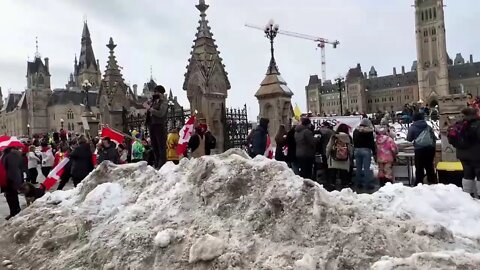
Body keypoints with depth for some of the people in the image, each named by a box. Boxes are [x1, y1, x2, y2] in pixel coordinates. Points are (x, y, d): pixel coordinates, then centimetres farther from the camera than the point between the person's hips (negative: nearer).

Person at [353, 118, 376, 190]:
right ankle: (368, 184, 0)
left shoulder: (356, 131, 9)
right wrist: (374, 152, -2)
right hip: (366, 150, -5)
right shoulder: (369, 131, -8)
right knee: (366, 168, -3)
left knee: (358, 168, 10)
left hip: (357, 150, 5)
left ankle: (359, 183, 15)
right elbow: (372, 143, -8)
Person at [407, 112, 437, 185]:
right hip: (430, 148, 4)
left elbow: (409, 139, 7)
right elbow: (434, 137, 14)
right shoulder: (428, 126, 13)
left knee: (419, 167, 2)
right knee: (430, 166, 15)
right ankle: (432, 182, 22)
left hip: (420, 148, -4)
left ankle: (419, 184, 4)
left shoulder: (412, 127, 2)